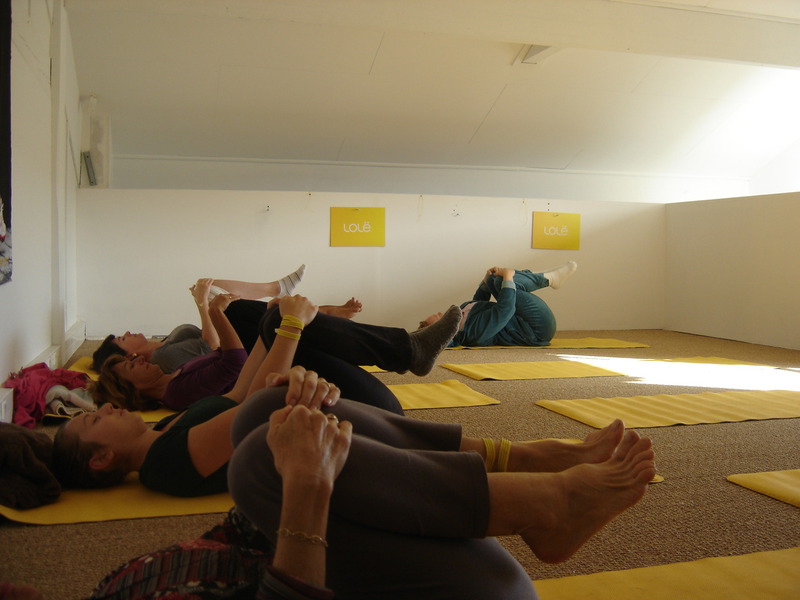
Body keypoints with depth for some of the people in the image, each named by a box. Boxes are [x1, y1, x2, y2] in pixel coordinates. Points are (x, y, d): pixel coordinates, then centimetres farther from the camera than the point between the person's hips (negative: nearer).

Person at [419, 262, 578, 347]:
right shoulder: (477, 329, -34)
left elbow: (477, 303, 15)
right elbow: (506, 307, -36)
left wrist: (487, 279, 4)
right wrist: (507, 277, -23)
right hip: (539, 330, -9)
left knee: (495, 281, 7)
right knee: (501, 281, -23)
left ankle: (548, 278, 13)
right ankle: (550, 278, 3)